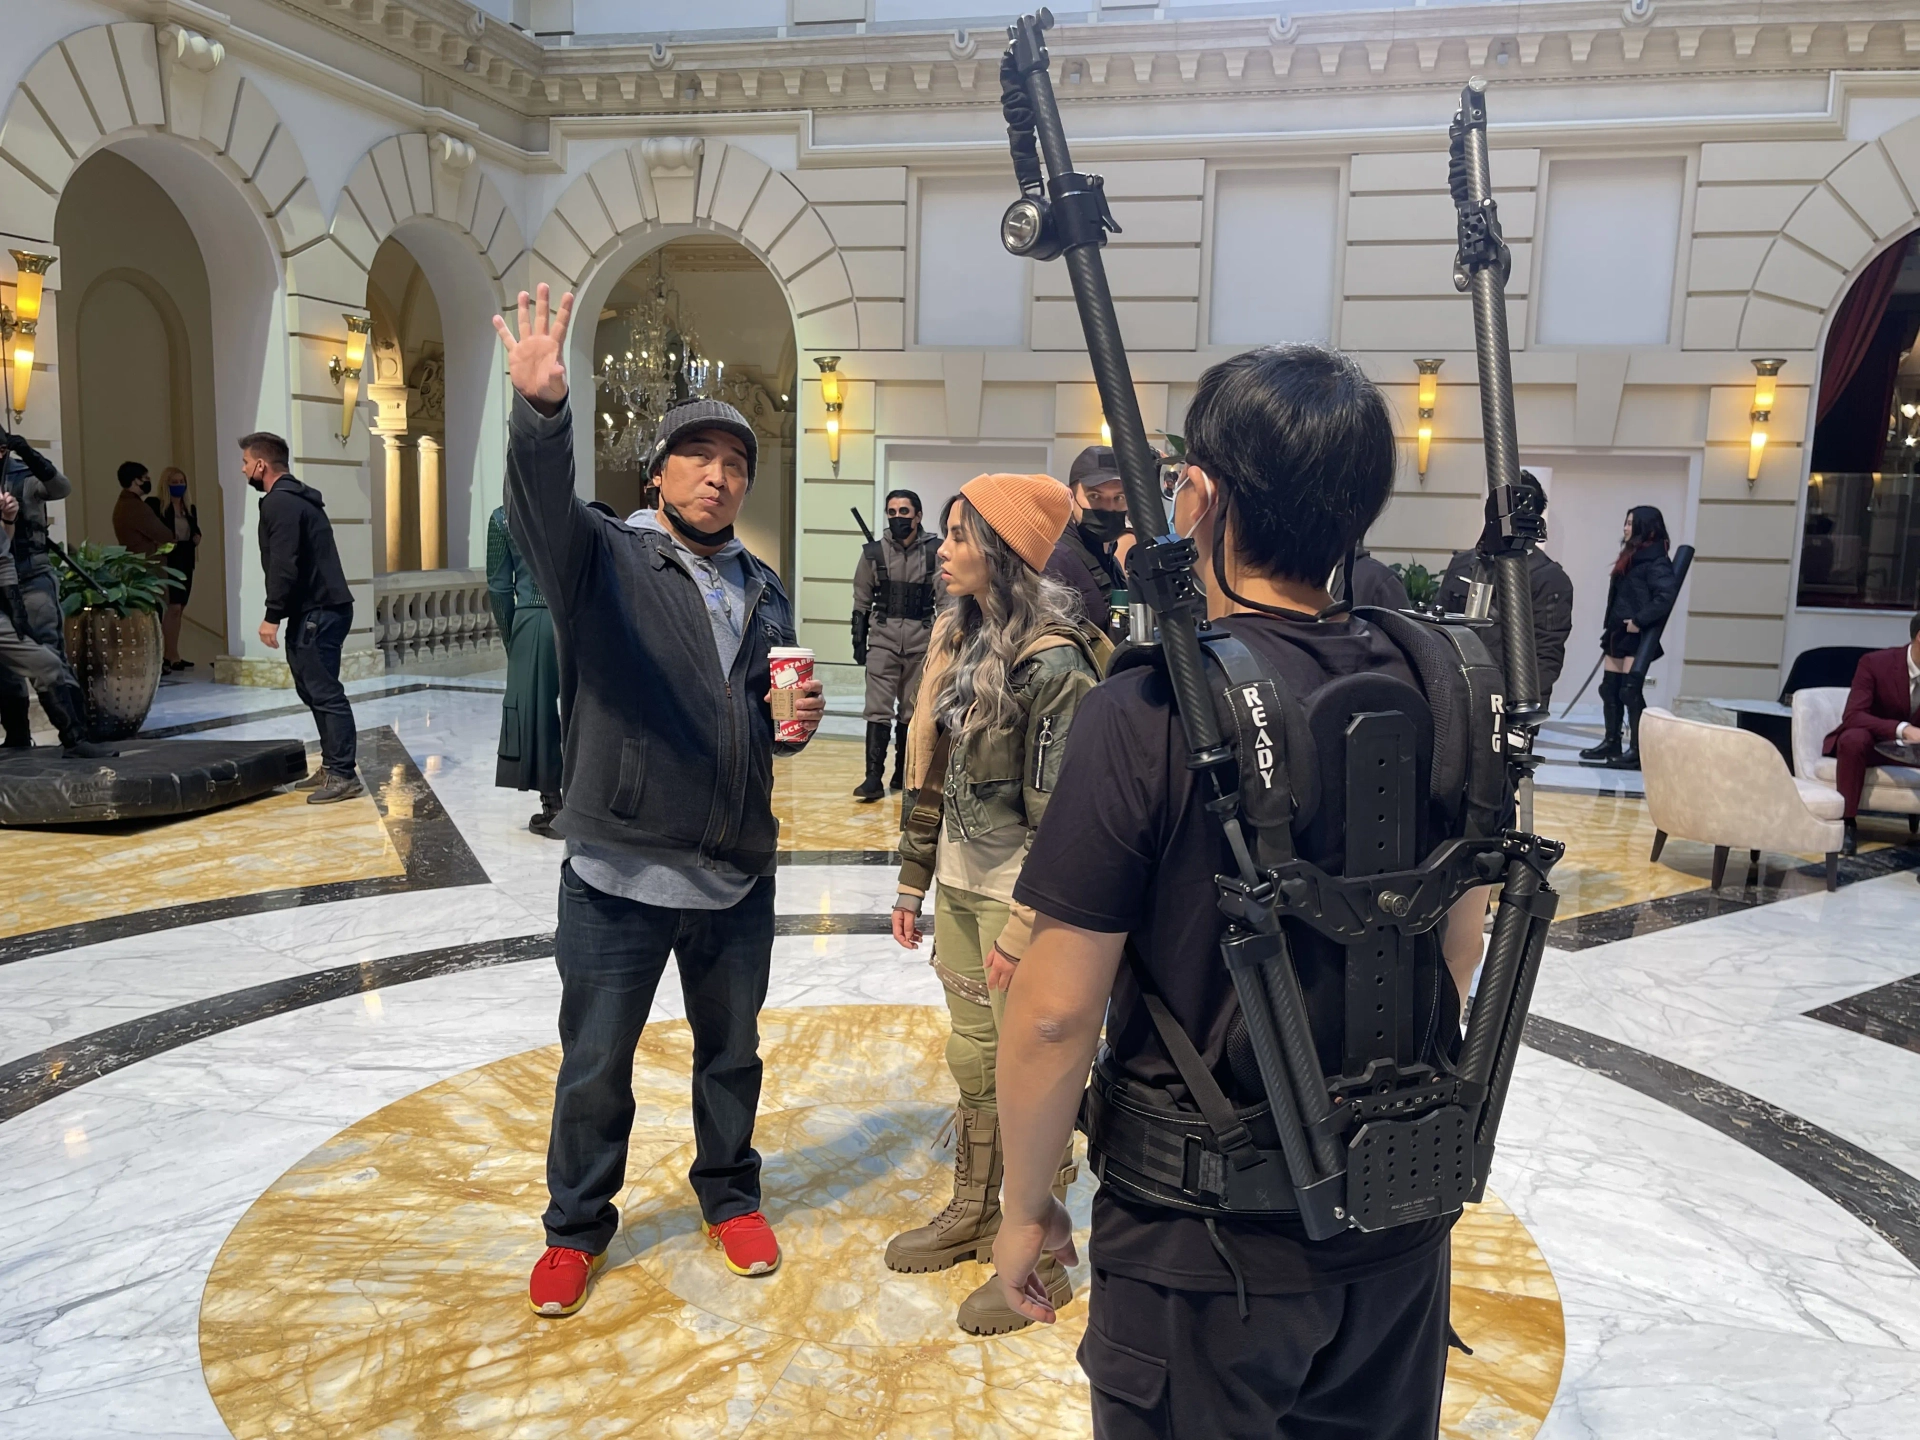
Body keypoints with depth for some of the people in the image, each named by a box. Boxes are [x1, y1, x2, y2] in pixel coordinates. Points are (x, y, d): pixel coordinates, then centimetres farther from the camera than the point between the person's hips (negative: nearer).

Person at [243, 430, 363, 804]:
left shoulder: (279, 503, -11)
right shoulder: (297, 498, 21)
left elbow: (284, 566, -20)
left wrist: (273, 616, -17)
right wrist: (283, 613, 21)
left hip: (316, 612, -11)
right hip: (321, 608, 11)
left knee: (324, 692, -10)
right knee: (314, 689, 15)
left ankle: (343, 774, -10)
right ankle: (331, 766, 20)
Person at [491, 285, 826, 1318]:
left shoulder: (762, 591, 10)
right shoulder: (604, 558, -6)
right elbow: (541, 507, -29)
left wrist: (795, 719, -4)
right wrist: (541, 409, -49)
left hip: (738, 875, 4)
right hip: (619, 875, -4)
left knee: (731, 1054, 20)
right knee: (594, 1068, 11)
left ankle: (730, 1197, 42)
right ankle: (577, 1229, 33)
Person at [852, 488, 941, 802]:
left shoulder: (935, 552, -1)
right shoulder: (874, 552, 4)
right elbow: (862, 601, 9)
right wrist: (858, 640, 7)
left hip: (921, 643, 0)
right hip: (883, 641, 0)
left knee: (911, 713, 9)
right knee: (878, 711, -6)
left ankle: (903, 774, 21)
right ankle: (873, 778, -6)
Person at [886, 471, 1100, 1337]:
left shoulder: (1051, 660, -17)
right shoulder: (958, 635, 8)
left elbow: (1058, 809, -18)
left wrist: (1027, 924, -19)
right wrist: (914, 876, 15)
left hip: (1017, 896, -8)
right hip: (958, 883, 8)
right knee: (971, 1057, 20)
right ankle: (972, 1215, 38)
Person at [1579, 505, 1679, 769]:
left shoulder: (1656, 562, -11)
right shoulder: (1630, 558, 18)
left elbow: (1666, 597, -23)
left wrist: (1640, 621, -22)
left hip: (1637, 638, -9)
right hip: (1618, 636, 9)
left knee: (1630, 692, -9)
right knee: (1609, 689, 11)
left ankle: (1638, 751, -5)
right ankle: (1611, 742, 21)